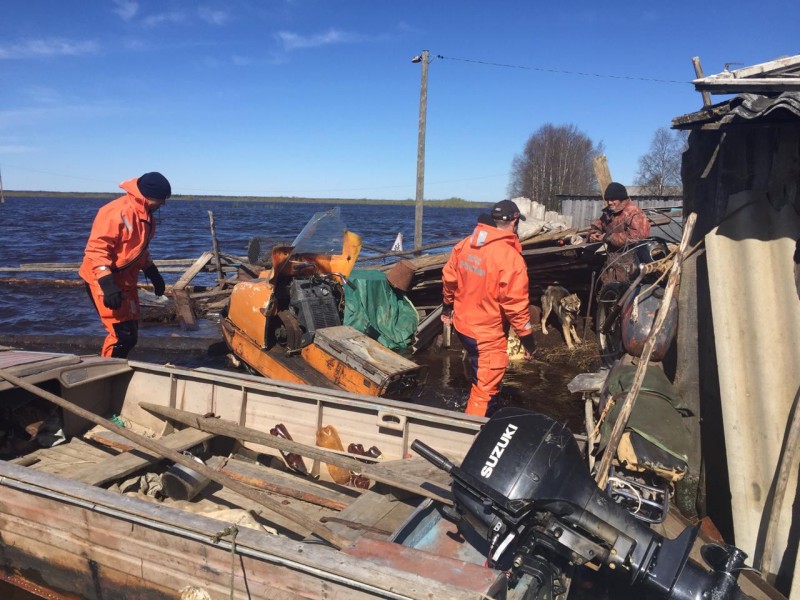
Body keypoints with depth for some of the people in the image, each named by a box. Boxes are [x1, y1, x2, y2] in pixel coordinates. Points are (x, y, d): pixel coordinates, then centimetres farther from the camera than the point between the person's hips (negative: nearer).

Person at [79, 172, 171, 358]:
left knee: (130, 336, 14)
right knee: (122, 336, -12)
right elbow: (96, 249, -24)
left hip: (126, 282, 10)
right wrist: (107, 285, -30)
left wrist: (153, 274, 20)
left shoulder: (145, 215, 9)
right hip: (103, 281, -10)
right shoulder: (117, 212, -22)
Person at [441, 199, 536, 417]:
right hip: (488, 335, -8)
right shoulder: (510, 257, -24)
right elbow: (516, 305, -22)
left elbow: (449, 279, 8)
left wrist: (447, 307, 25)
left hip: (462, 325, 8)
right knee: (486, 390, 7)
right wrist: (528, 340, -11)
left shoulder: (464, 244, -3)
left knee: (479, 376, 32)